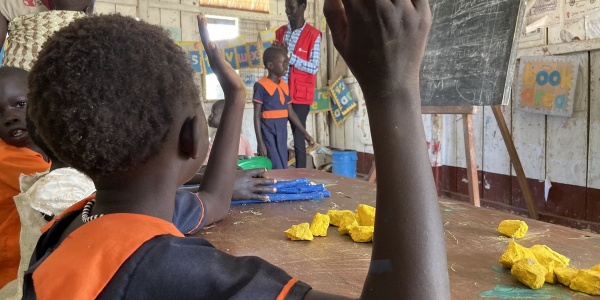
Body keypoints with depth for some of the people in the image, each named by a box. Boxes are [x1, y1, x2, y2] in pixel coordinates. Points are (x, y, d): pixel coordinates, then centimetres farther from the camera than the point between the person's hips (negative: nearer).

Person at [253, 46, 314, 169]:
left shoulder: (285, 86, 10)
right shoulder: (261, 85, -9)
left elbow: (291, 113, 15)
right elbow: (257, 116, -9)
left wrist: (305, 133, 14)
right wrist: (260, 142, -13)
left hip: (282, 134, 7)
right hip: (268, 134, -7)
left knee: (283, 169, 9)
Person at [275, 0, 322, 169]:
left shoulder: (313, 35, -6)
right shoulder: (280, 32, 11)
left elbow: (313, 67, -11)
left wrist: (289, 56, -17)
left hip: (299, 94, -5)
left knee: (298, 137, 1)